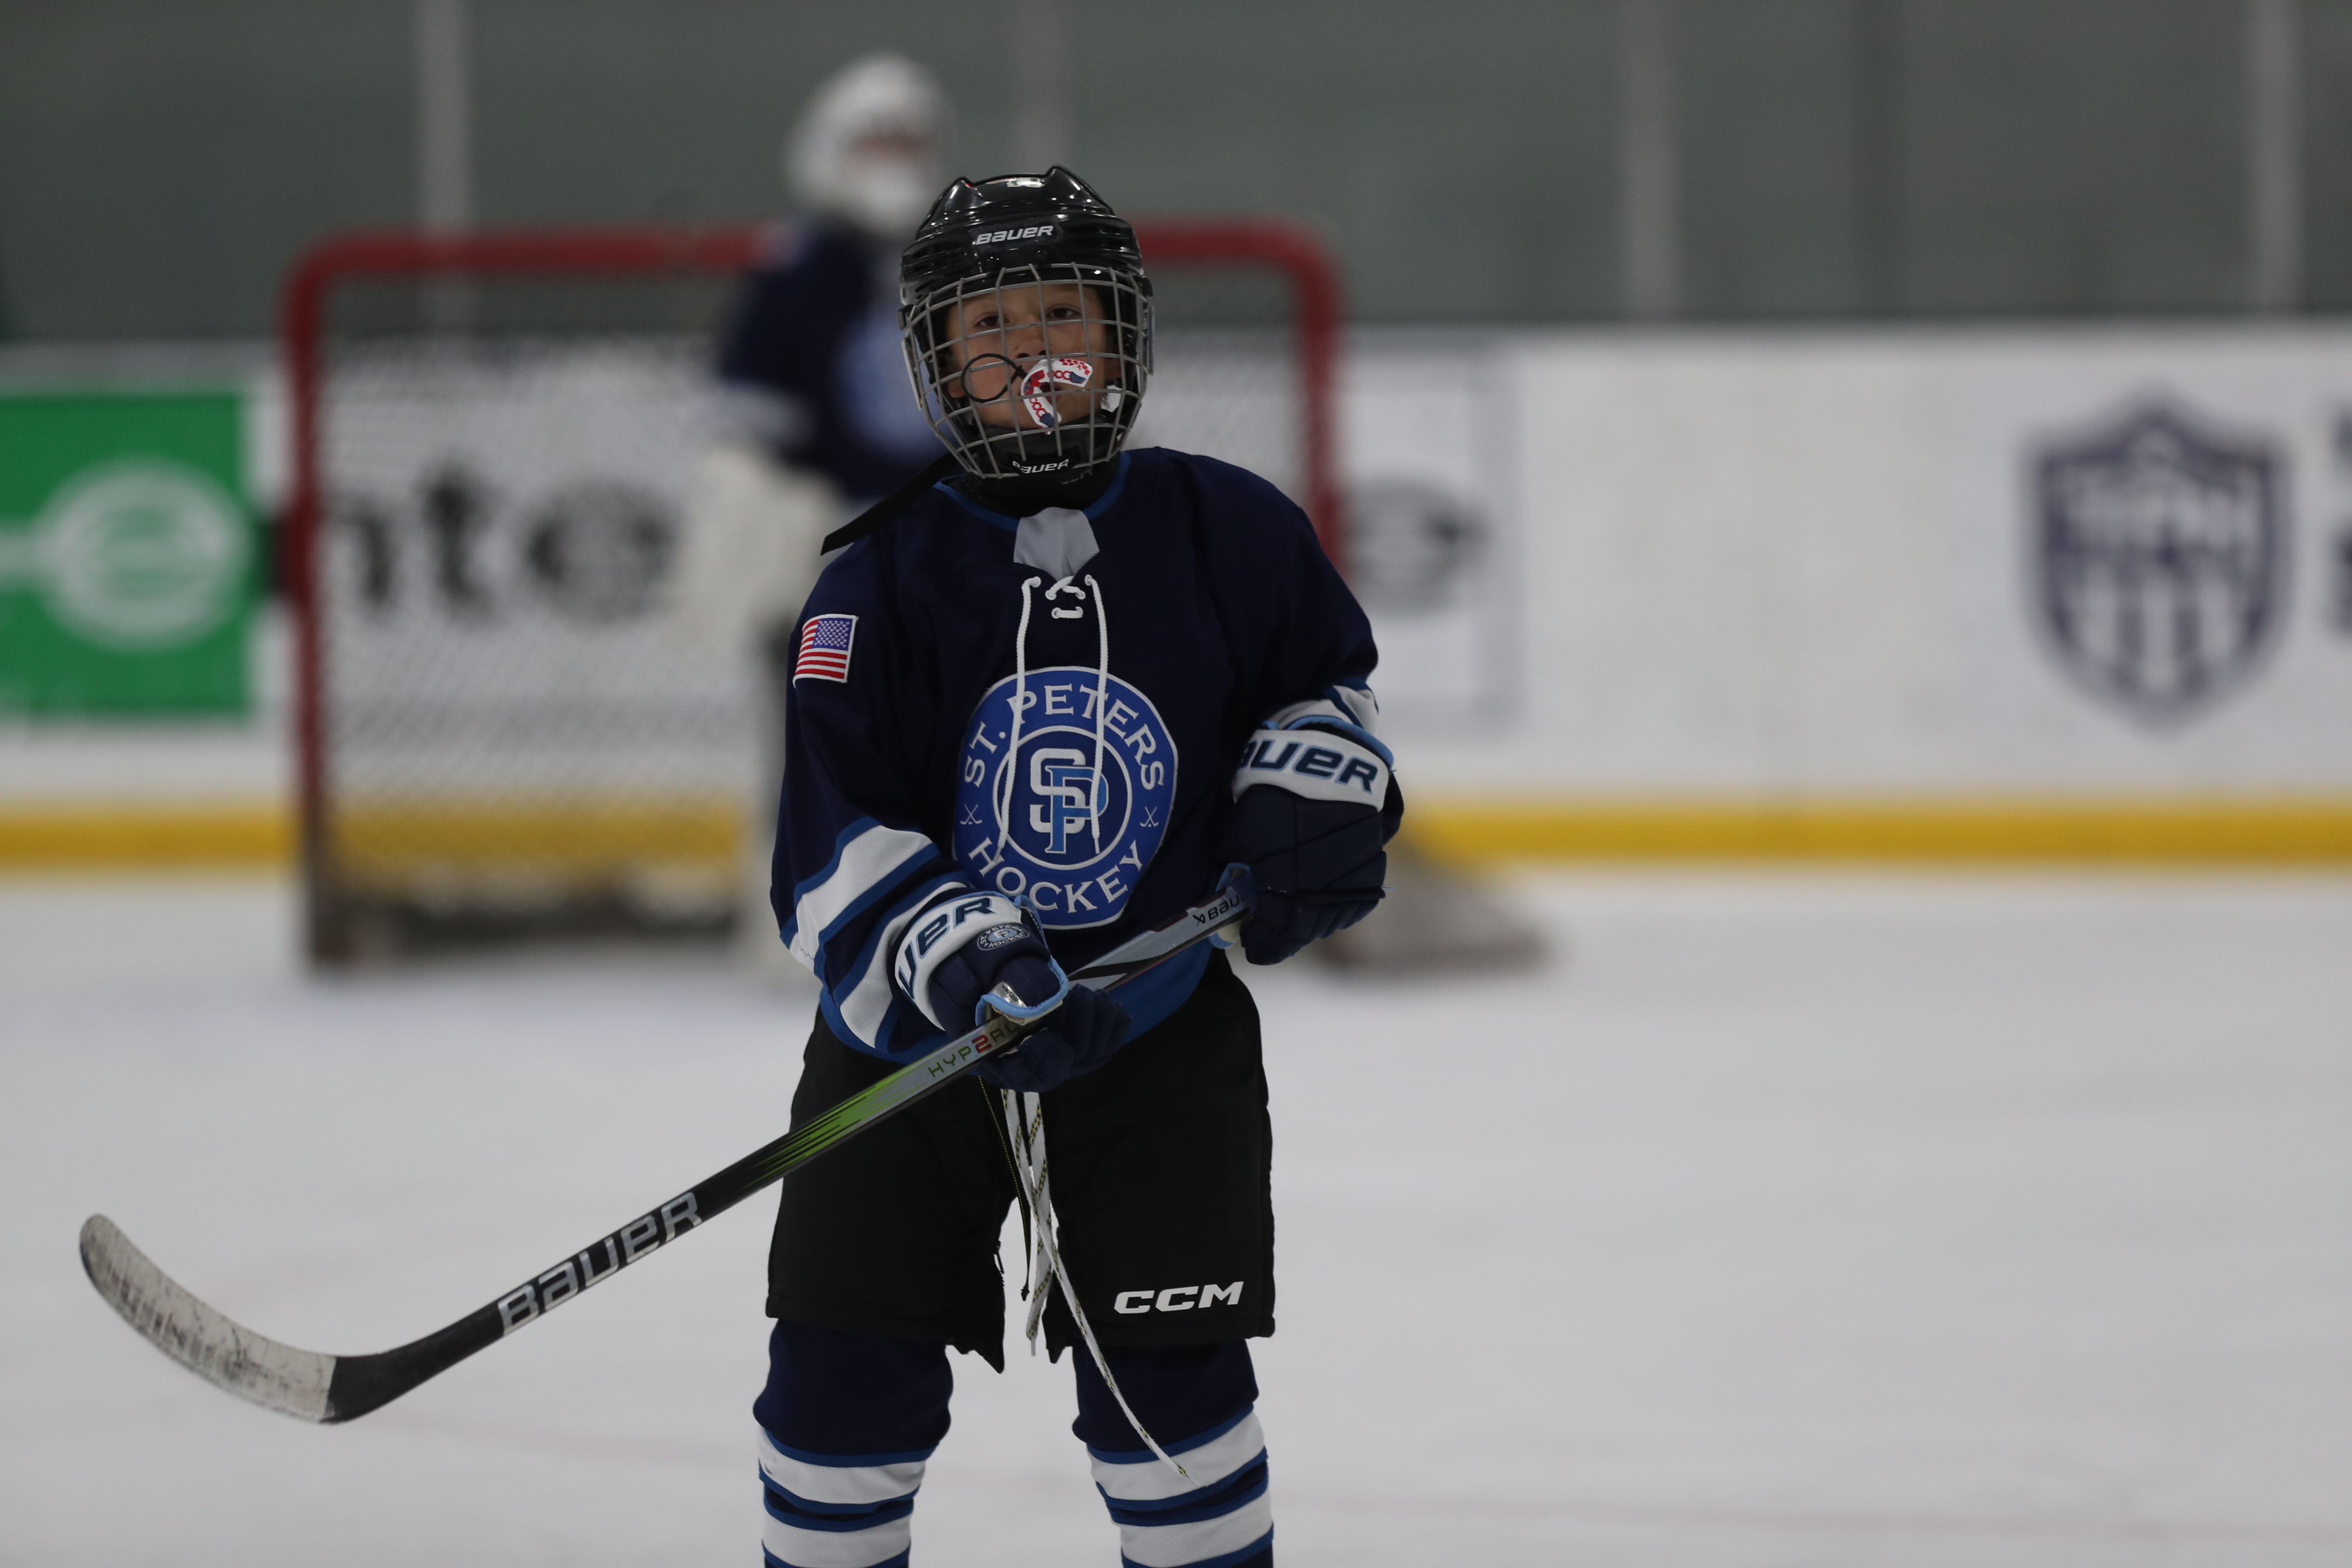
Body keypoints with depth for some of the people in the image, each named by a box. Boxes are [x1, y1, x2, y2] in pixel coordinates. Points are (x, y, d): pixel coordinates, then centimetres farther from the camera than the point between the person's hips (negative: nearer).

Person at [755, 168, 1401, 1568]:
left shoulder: (1227, 533, -4)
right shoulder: (882, 580, -10)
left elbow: (1323, 679, 15)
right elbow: (835, 845, -15)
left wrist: (1316, 795, -5)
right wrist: (956, 964, -29)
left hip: (1157, 1028, 0)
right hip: (914, 1032, 0)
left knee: (1166, 1375, -5)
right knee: (848, 1375, -1)